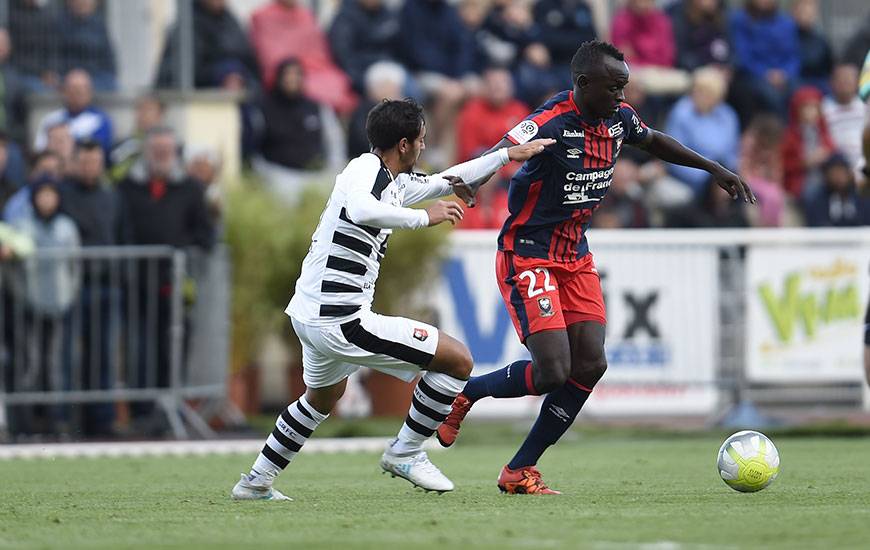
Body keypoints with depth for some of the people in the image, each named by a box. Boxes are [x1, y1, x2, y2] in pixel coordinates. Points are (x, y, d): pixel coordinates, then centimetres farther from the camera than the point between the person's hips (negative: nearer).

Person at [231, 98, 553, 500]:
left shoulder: (393, 180, 13)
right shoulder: (365, 169, -15)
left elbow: (447, 182, 29)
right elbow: (360, 210, -38)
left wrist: (509, 154, 32)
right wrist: (424, 217, -27)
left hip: (309, 314, 11)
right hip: (341, 320, -11)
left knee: (324, 395, 38)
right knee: (457, 359, -8)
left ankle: (256, 482, 43)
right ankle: (405, 453, 5)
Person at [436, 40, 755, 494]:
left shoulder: (618, 118, 0)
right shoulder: (551, 123, -24)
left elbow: (654, 142, 23)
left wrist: (715, 170, 24)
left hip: (576, 257, 8)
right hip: (528, 256, -8)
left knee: (590, 365, -5)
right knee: (552, 372, -17)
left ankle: (519, 471, 5)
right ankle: (466, 393, 12)